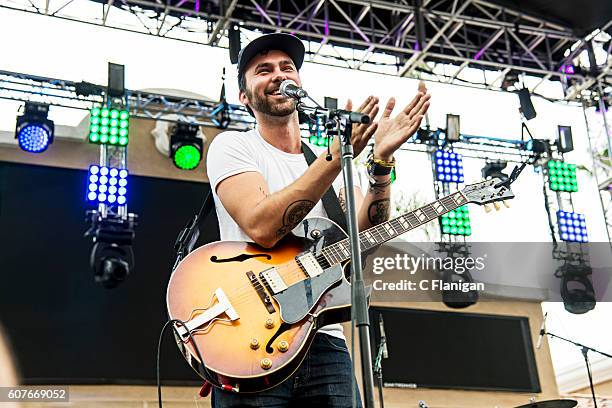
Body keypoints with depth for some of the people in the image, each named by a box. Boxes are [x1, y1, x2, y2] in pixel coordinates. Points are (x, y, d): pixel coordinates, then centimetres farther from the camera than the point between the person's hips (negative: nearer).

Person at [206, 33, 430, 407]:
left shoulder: (330, 157, 15)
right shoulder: (233, 145, 1)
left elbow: (364, 234, 0)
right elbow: (261, 227, -17)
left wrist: (381, 160, -14)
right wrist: (337, 156, -20)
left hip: (325, 342, 4)